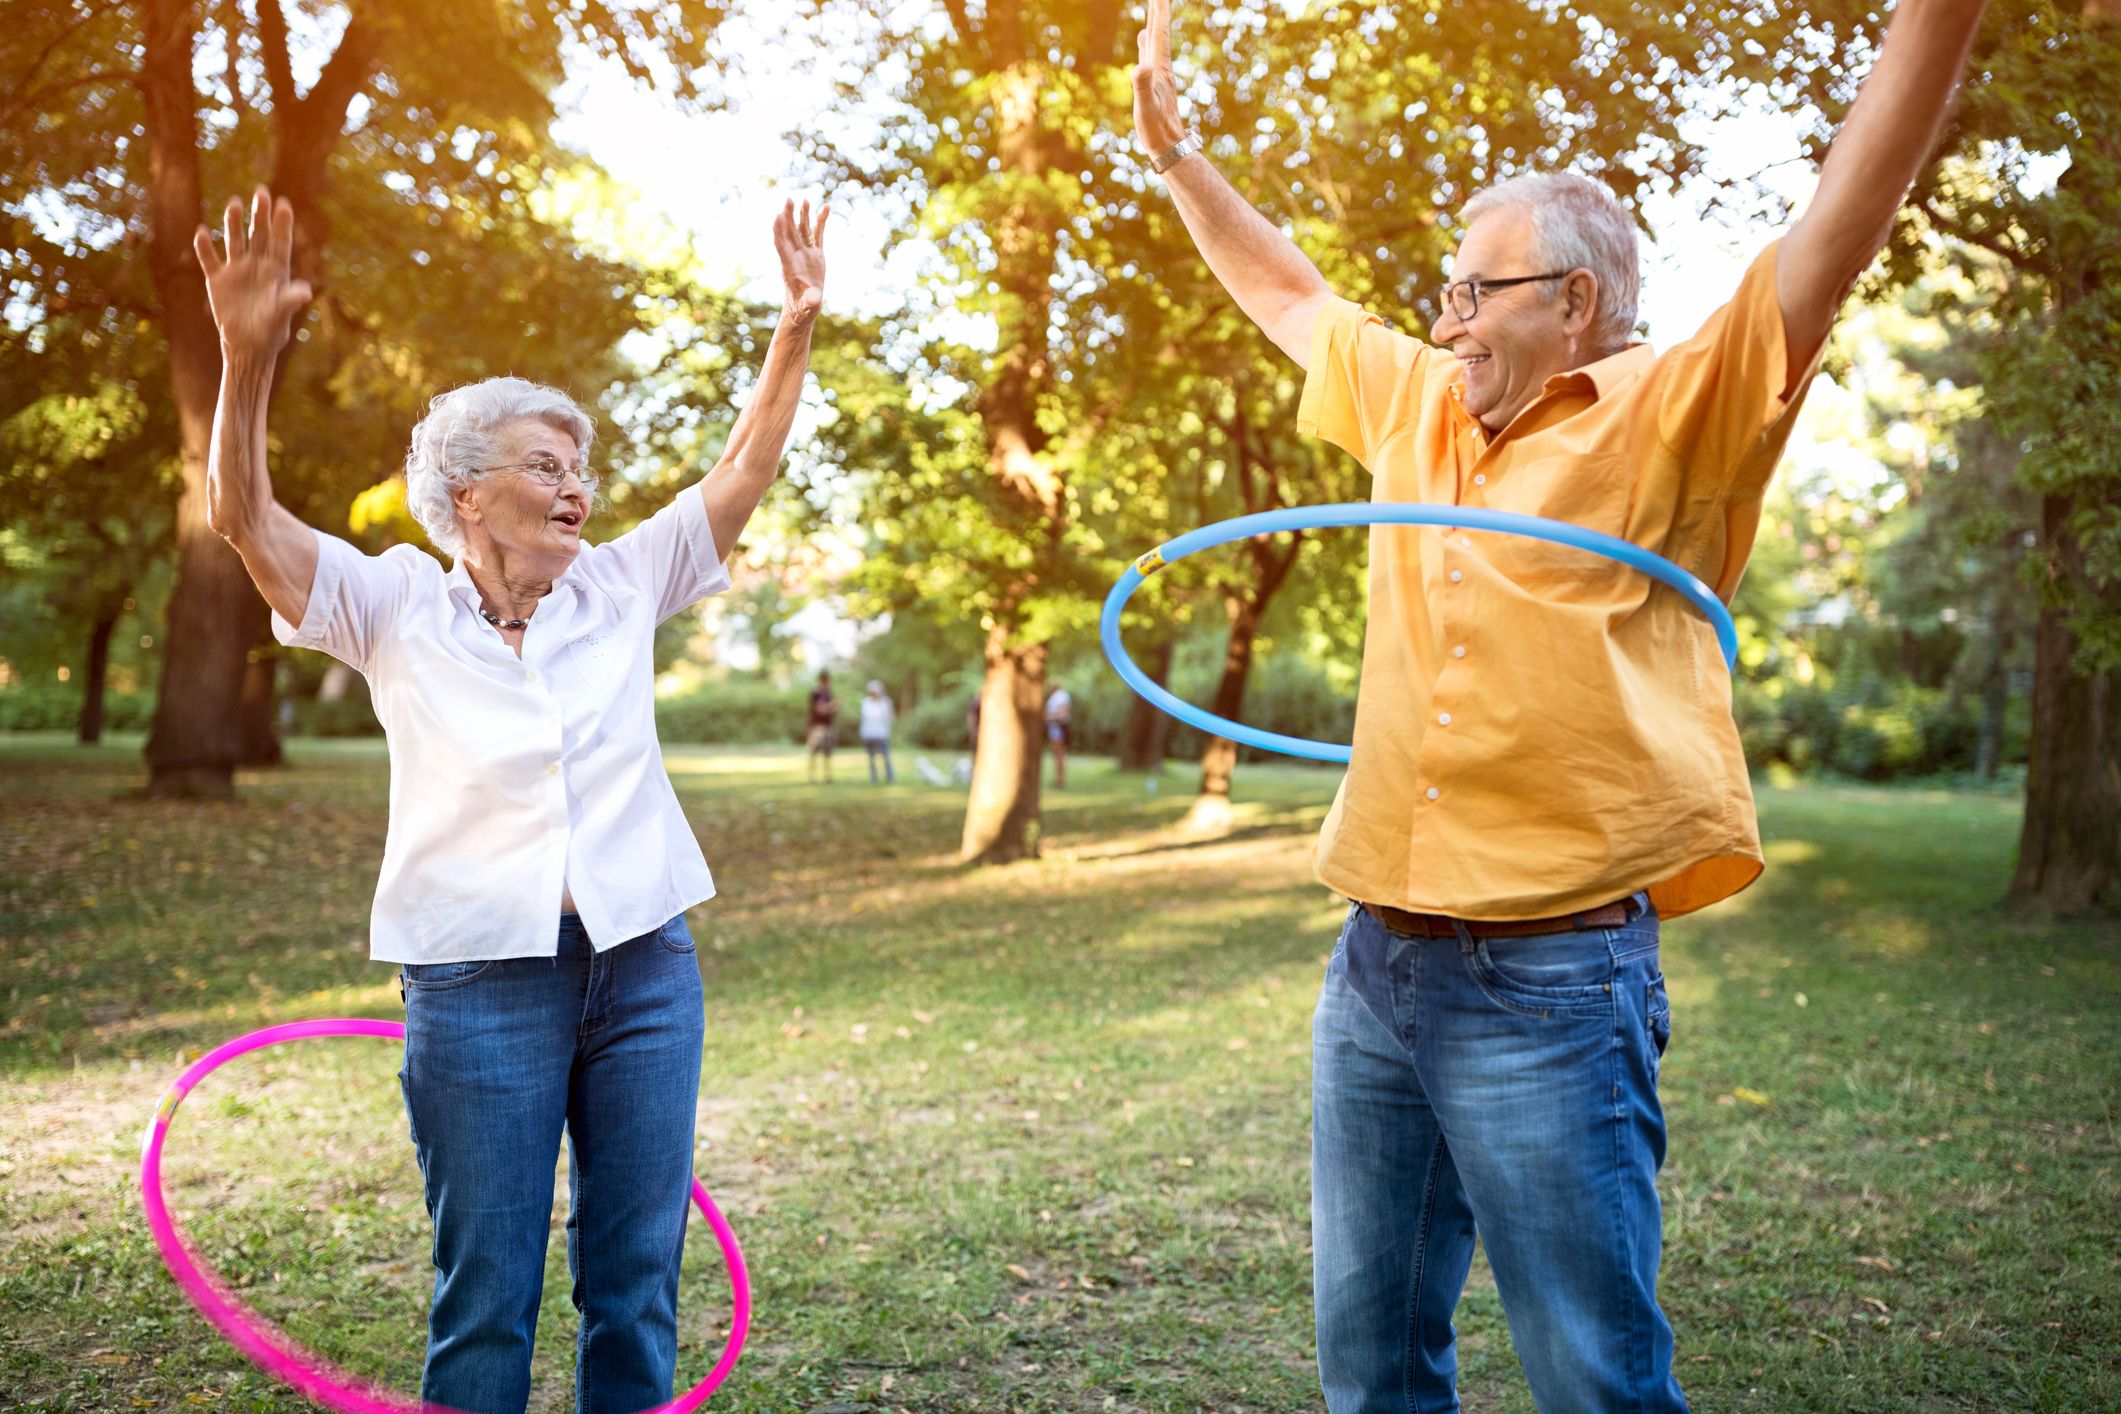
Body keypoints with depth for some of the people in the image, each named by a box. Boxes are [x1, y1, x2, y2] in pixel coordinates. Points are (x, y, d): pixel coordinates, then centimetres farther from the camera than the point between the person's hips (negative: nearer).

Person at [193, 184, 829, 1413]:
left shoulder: (620, 588, 8)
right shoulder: (399, 609, 1)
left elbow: (746, 471, 7)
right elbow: (246, 516, -10)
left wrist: (798, 330, -3)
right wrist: (249, 362, -25)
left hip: (645, 971, 3)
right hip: (480, 985, -3)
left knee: (638, 1281, 10)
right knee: (486, 1297, 4)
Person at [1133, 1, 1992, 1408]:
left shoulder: (1666, 419, -3)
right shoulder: (1422, 406, 14)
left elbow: (1845, 222, -12)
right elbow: (1292, 298, 28)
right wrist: (1177, 152, 30)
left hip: (1552, 988, -6)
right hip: (1375, 973, 7)